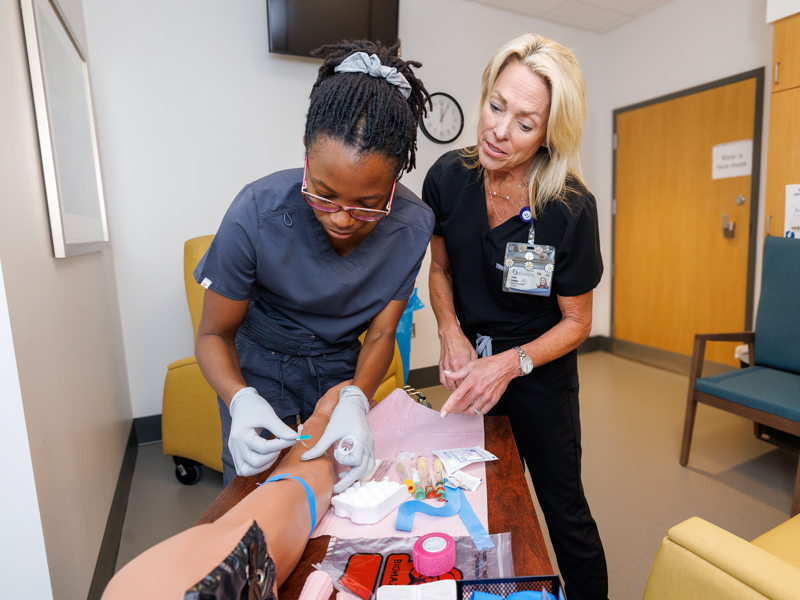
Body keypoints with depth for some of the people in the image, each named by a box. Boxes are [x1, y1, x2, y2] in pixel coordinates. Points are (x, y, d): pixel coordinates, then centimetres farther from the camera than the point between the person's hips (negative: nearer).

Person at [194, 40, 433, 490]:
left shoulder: (413, 225, -25)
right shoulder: (256, 216, -31)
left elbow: (380, 333, -16)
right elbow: (215, 334, -18)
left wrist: (356, 398, -36)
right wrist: (240, 399, -38)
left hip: (339, 364, 2)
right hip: (259, 363, -1)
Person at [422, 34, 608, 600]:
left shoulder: (570, 208, -23)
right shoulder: (449, 177, -14)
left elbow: (576, 321, -11)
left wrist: (510, 364, -25)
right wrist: (452, 333, -15)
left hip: (541, 373, -3)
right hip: (471, 363, 4)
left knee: (564, 513, 12)